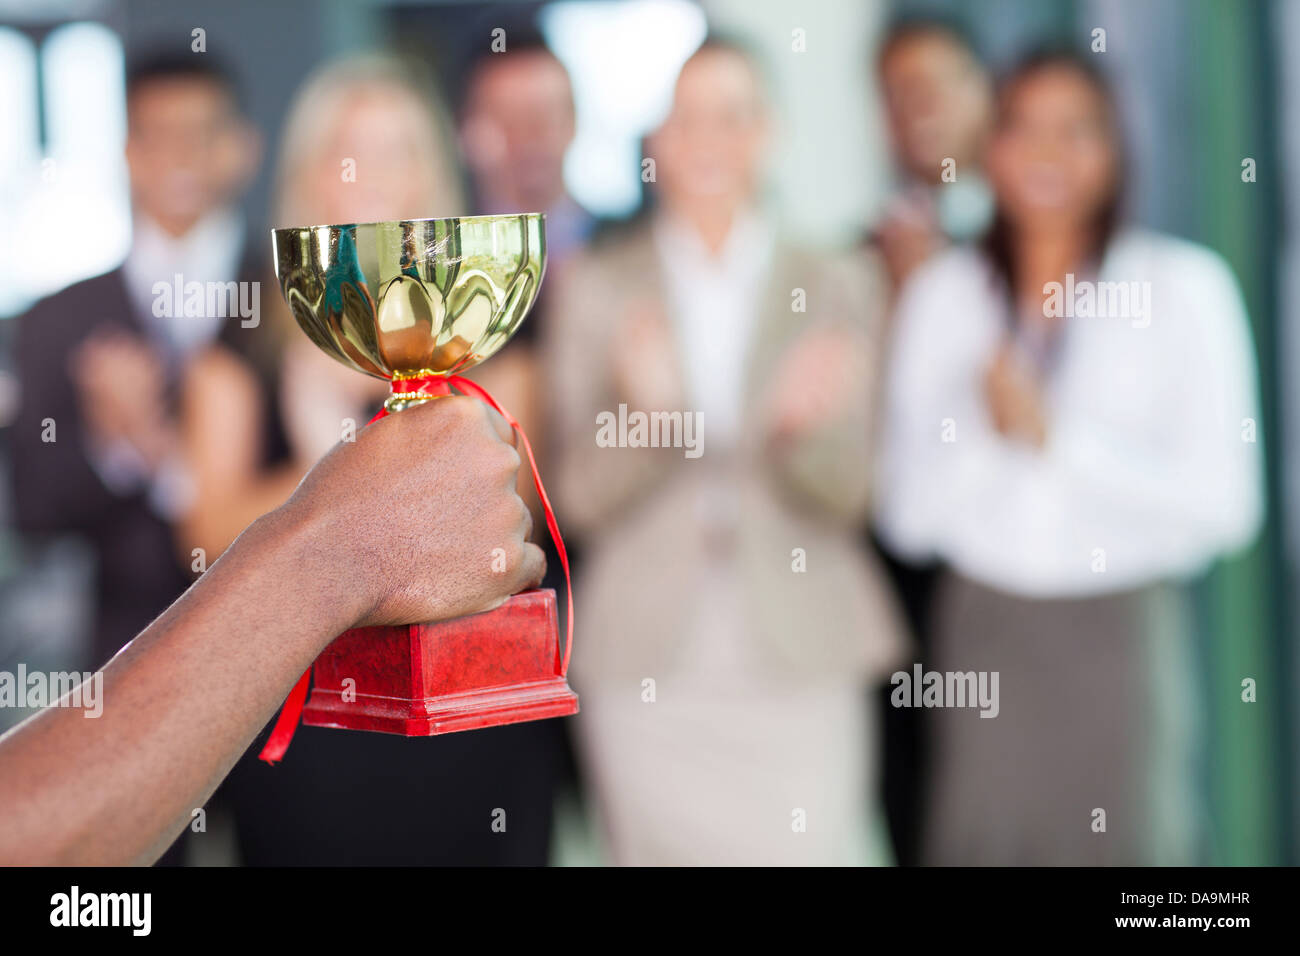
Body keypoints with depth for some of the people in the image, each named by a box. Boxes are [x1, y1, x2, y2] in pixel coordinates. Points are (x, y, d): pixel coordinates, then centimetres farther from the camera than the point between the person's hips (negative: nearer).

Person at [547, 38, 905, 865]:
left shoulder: (839, 290, 5)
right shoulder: (597, 288, 5)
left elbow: (846, 495, 1)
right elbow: (581, 496, 0)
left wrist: (801, 427, -21)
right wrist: (641, 410, -19)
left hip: (799, 669, 0)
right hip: (648, 669, 0)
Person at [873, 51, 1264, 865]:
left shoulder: (1186, 285, -1)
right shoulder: (942, 293, 7)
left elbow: (1223, 503, -8)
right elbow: (908, 514, 3)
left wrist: (1057, 434, -12)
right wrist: (982, 430, -15)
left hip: (1126, 635, -2)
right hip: (985, 630, 2)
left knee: (1130, 843, -2)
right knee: (986, 843, 0)